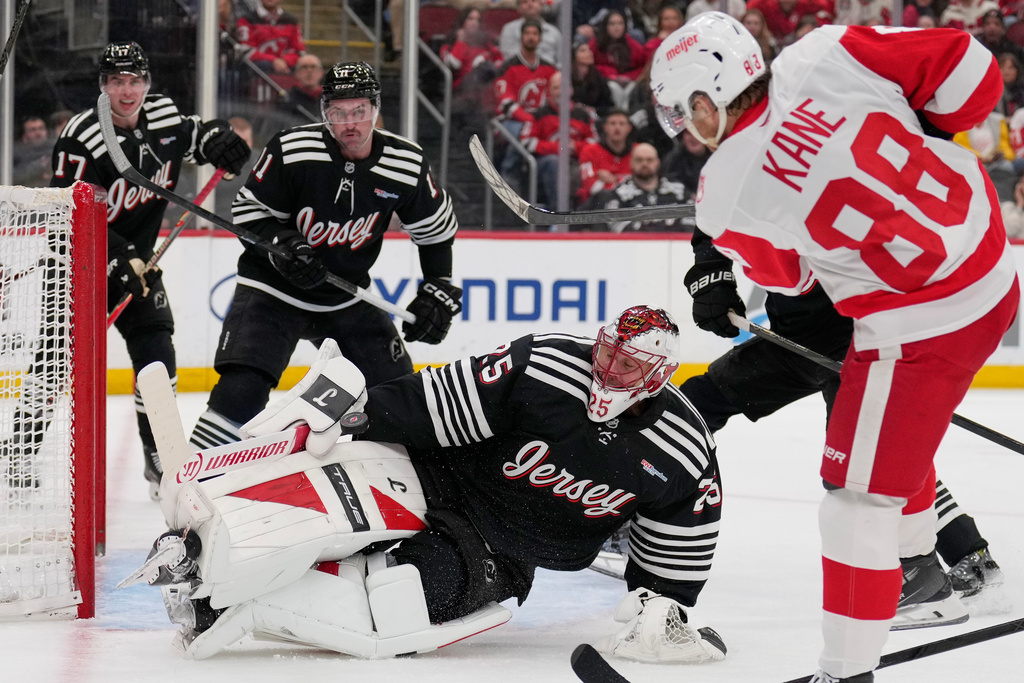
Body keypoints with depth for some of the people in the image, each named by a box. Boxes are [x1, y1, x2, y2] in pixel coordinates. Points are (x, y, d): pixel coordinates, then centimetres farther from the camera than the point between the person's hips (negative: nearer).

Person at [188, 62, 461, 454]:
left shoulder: (406, 165, -10)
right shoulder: (292, 150, -18)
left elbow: (437, 230, 6)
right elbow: (248, 211, -7)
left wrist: (438, 292, 2)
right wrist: (282, 245, -24)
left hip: (347, 296, 4)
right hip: (273, 287, -4)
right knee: (242, 388, -22)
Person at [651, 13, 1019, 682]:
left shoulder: (727, 194, -15)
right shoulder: (826, 56, -10)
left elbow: (782, 272, 5)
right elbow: (969, 69, -7)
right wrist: (918, 136, 12)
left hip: (921, 324, -8)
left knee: (858, 491, 0)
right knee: (890, 428, 30)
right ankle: (919, 564, 49)